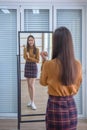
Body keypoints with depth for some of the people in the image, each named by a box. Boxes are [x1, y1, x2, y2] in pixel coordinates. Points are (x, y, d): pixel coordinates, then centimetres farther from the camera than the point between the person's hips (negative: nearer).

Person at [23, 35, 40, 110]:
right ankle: (31, 100, 21)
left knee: (32, 85, -8)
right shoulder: (25, 48, 2)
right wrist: (25, 49, -19)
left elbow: (37, 60, -9)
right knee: (29, 85, 10)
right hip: (27, 66, 4)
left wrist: (29, 57, -17)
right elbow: (25, 58, -9)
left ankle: (33, 102, 0)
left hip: (34, 67, -4)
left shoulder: (36, 49, -7)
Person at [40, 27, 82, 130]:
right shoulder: (77, 64, -7)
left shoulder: (49, 64, -17)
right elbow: (77, 87, 7)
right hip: (71, 105, 3)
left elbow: (43, 82, 3)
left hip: (55, 105, -3)